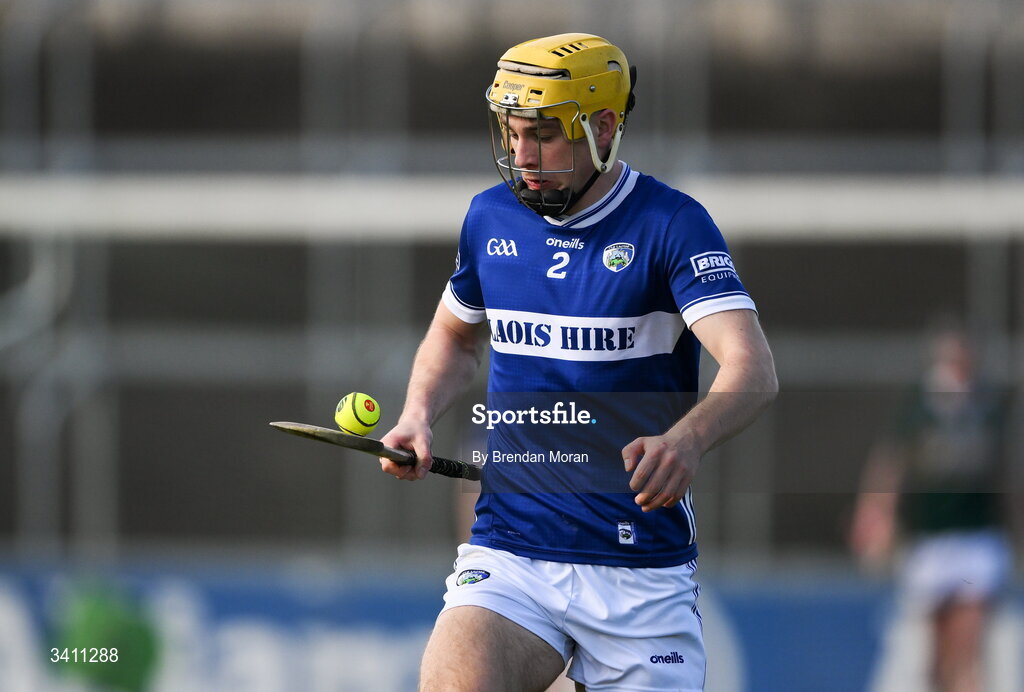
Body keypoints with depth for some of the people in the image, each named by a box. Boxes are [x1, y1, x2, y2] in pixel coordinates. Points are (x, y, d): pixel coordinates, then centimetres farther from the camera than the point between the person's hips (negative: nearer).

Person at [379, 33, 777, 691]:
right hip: (509, 556, 2)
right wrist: (417, 418, 8)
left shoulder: (670, 224, -7)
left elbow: (754, 370, -20)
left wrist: (684, 441, -40)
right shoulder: (491, 217, 8)